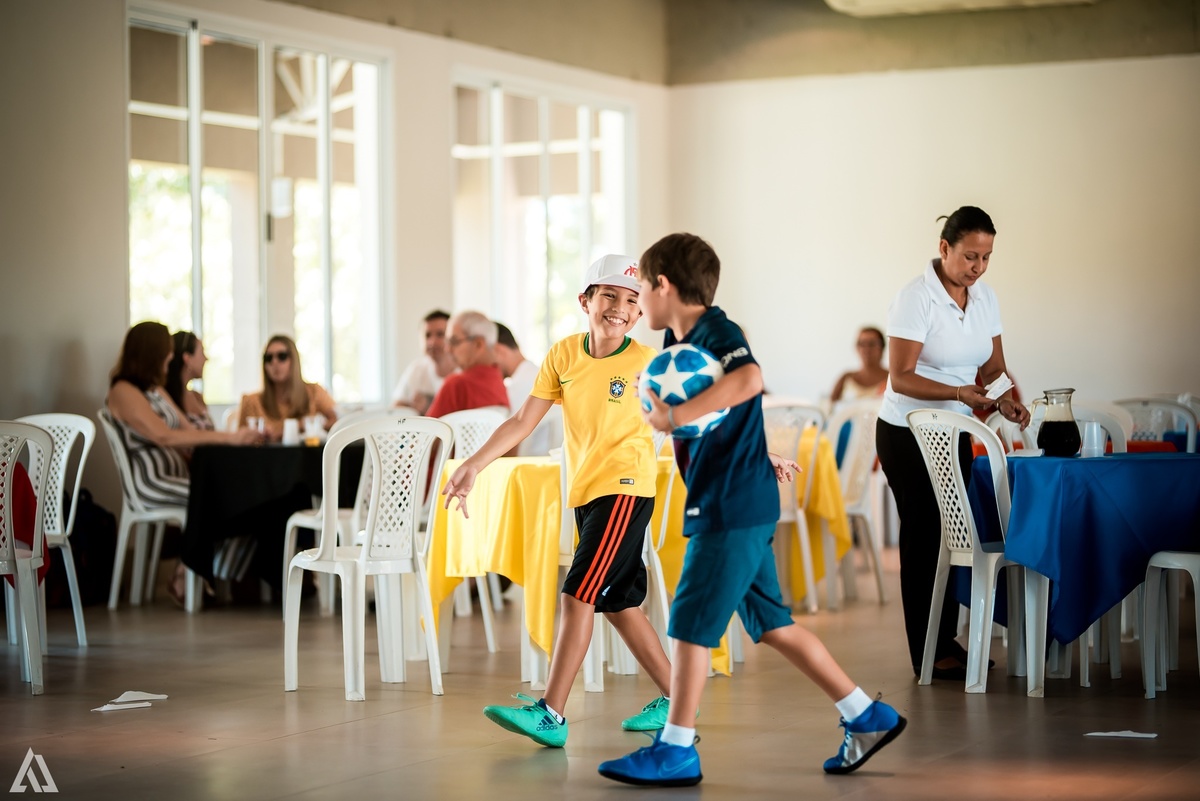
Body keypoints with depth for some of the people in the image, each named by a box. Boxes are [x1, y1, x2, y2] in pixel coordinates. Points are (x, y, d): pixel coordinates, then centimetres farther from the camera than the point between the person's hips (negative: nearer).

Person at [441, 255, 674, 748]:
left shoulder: (647, 363, -8)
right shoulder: (564, 355, 1)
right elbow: (523, 421, 2)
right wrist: (474, 466, -6)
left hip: (625, 488, -6)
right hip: (585, 493, 6)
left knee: (578, 595, -14)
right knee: (618, 604, 14)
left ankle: (550, 715, -15)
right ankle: (673, 699, 27)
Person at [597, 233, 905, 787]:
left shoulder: (715, 331, -14)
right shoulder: (679, 342, 14)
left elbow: (748, 380, -35)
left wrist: (674, 417, -31)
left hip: (731, 507, -10)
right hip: (737, 506, 10)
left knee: (690, 621, -6)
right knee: (770, 623, 12)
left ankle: (676, 750, 0)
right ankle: (867, 717, 18)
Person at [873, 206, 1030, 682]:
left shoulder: (985, 297, 2)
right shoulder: (916, 298, -19)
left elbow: (992, 364, 6)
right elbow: (901, 378, -23)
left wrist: (1005, 398, -15)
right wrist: (959, 393, -35)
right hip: (907, 434, -6)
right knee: (924, 536, -3)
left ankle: (948, 640, 19)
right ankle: (929, 655, 3)